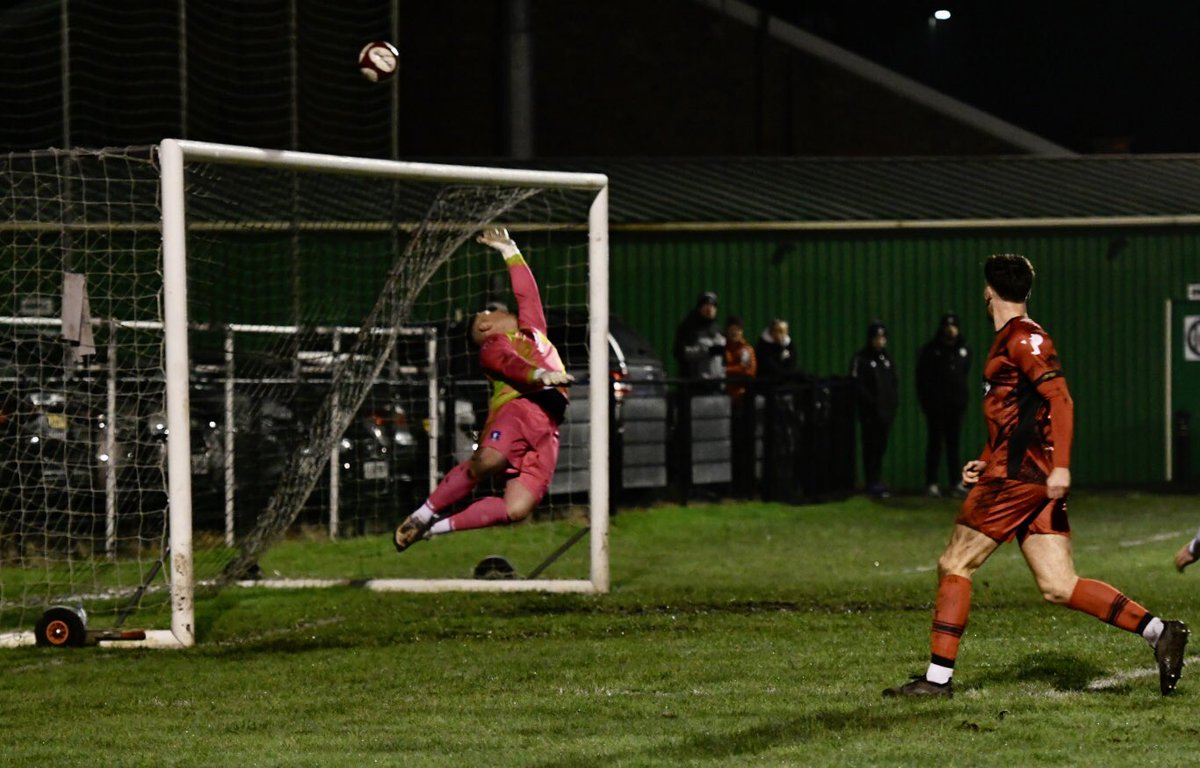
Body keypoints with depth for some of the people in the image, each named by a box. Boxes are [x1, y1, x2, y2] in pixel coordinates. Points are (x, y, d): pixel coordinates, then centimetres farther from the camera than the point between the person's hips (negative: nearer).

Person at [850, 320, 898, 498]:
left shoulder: (886, 358, 15)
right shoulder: (861, 359, -6)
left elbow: (893, 383, 18)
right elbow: (858, 385, -11)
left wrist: (893, 402, 4)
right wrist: (872, 403, -15)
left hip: (886, 411, 6)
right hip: (870, 412, -6)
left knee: (881, 447, 8)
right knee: (871, 447, -5)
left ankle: (877, 482, 14)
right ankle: (873, 483, -4)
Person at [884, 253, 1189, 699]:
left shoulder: (1023, 338, -9)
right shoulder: (1012, 341, 21)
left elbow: (1060, 399, -19)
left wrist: (1060, 465, -26)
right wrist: (987, 463, 26)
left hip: (1016, 477, -9)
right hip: (1033, 478, 9)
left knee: (954, 565, -1)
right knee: (1059, 587, 0)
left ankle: (938, 677, 1)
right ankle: (1159, 632, -7)